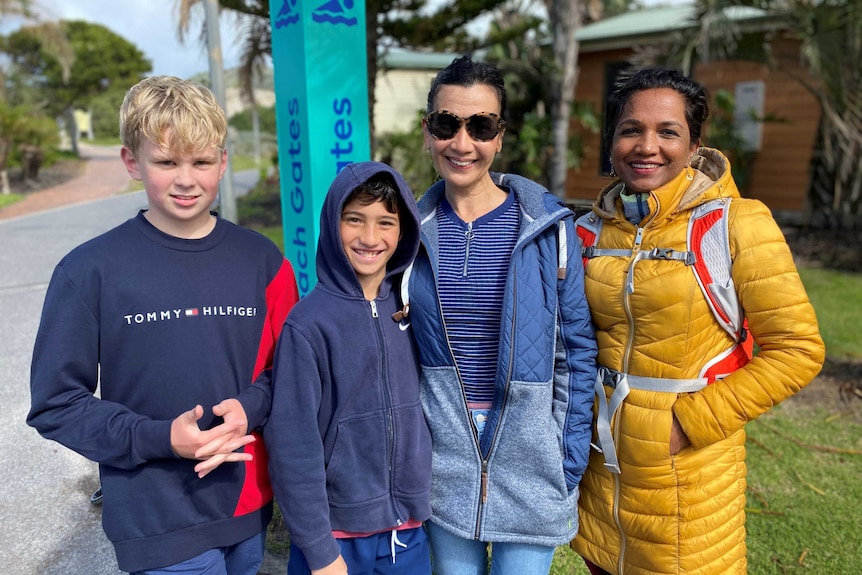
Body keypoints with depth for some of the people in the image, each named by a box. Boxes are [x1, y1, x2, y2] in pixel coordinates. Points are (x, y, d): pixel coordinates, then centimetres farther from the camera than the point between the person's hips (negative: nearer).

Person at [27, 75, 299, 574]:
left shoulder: (260, 259, -2)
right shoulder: (89, 271, -10)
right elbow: (55, 403, -6)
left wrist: (250, 408, -16)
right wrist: (160, 438, -18)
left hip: (248, 505, 4)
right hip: (158, 522, -3)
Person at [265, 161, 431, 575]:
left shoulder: (409, 308, -1)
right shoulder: (308, 323, -16)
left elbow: (422, 413, 7)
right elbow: (294, 447, -14)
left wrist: (419, 506, 6)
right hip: (338, 535, -4)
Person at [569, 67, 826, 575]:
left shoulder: (735, 223, -12)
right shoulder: (592, 228, 1)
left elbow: (798, 349, -11)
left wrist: (691, 422, -15)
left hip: (689, 471, -4)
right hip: (601, 459, 4)